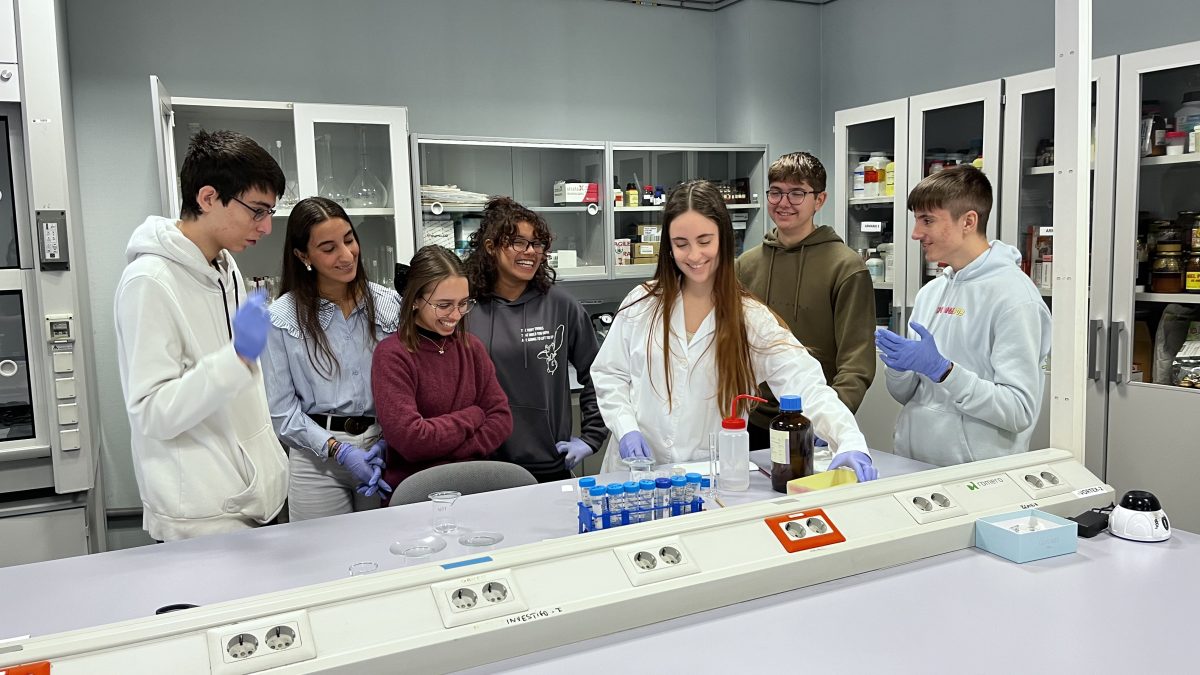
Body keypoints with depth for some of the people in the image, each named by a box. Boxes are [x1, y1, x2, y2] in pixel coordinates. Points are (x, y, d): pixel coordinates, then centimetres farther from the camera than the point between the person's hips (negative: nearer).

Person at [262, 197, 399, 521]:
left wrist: (384, 444, -8)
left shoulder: (388, 303, 3)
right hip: (317, 460, -2)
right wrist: (339, 450, -12)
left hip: (384, 448, 2)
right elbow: (281, 410, -4)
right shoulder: (282, 318, -4)